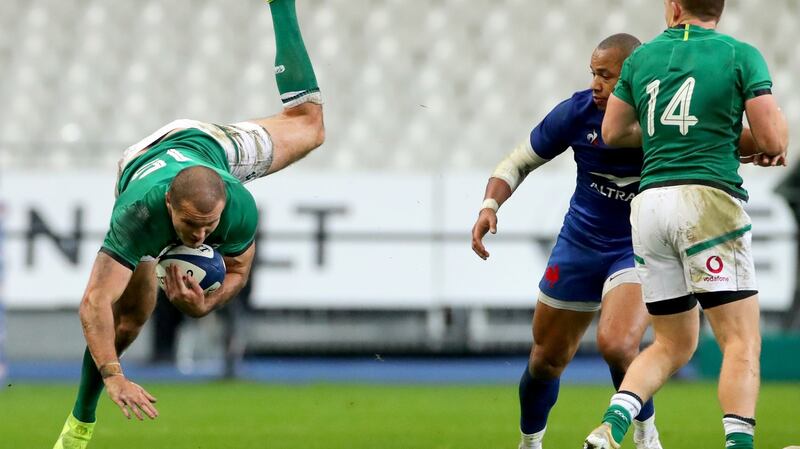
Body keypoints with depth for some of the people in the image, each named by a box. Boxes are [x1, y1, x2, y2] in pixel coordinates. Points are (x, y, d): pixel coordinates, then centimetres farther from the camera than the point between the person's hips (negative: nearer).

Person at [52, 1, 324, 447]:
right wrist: (114, 378, -63)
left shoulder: (240, 208, -45)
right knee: (132, 310, -11)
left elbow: (238, 269, -23)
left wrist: (203, 306, -43)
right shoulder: (138, 215, -52)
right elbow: (95, 303, -54)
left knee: (308, 123, 26)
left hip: (208, 143, 2)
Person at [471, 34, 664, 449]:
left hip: (640, 248, -3)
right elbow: (519, 162, 0)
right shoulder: (578, 111, -12)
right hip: (581, 245, 3)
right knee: (547, 358, 12)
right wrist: (491, 204, -17)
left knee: (616, 344, -28)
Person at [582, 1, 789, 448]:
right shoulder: (741, 55, 1)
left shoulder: (642, 58, 14)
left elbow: (613, 132, 24)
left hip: (650, 201, 5)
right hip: (708, 198, -5)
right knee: (742, 342, -3)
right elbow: (774, 141, -4)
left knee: (674, 345, 15)